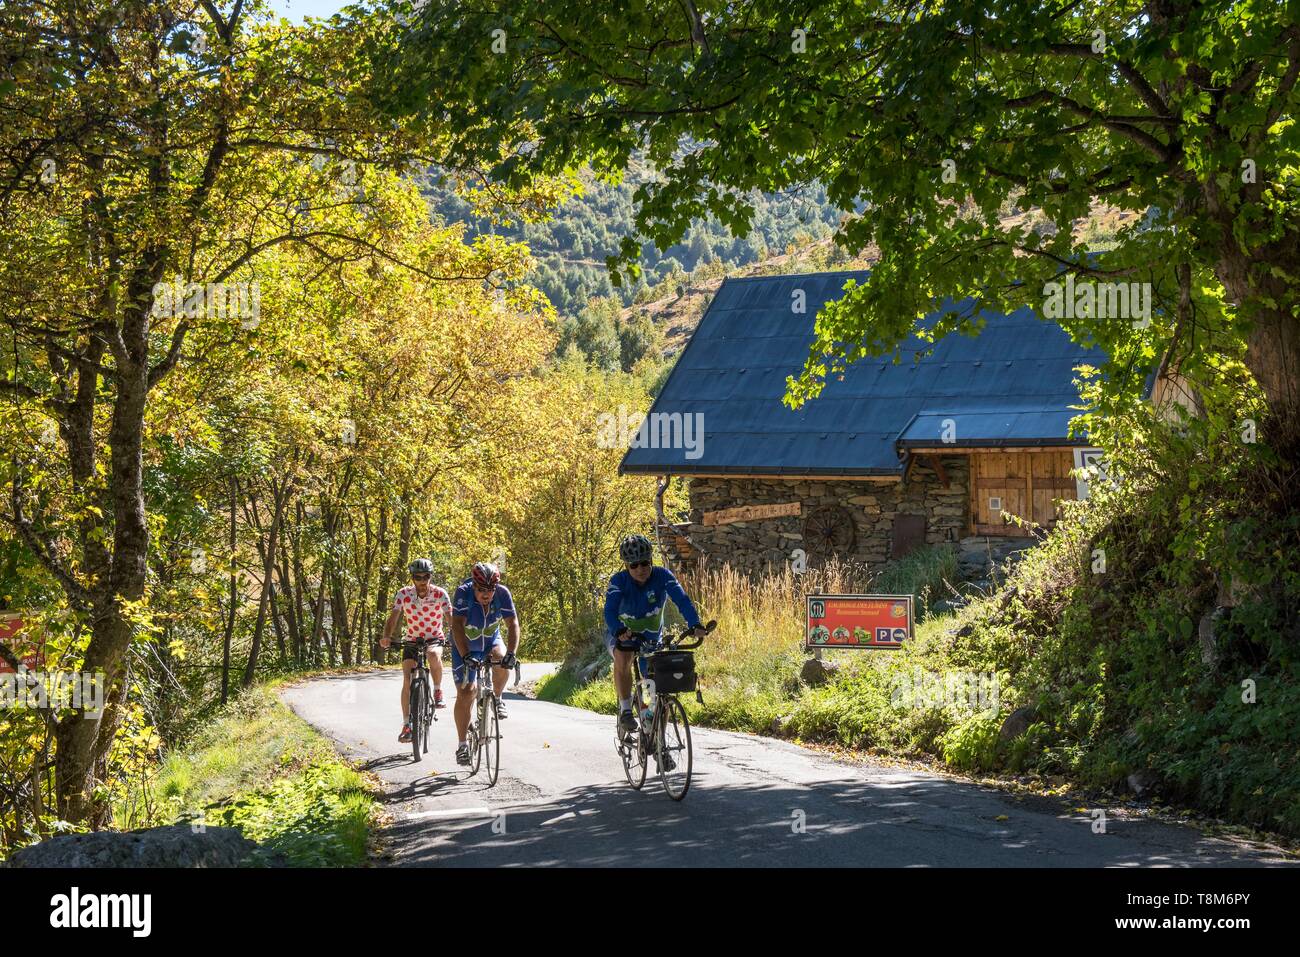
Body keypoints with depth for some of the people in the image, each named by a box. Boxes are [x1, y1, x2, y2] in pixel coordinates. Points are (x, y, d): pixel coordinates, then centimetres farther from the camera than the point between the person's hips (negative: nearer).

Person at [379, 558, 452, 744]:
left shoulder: (440, 593, -15)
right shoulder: (403, 594, -13)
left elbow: (450, 617, -23)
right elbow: (393, 617, -20)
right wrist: (386, 637, -38)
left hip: (435, 638, -2)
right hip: (412, 640, 2)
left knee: (434, 655, -37)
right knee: (407, 682, -9)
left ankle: (438, 692, -13)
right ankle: (406, 725, -1)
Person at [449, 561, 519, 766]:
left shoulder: (502, 594, -23)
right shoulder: (463, 593, -30)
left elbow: (513, 624, -27)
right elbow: (457, 626, -38)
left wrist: (511, 653, -42)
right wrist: (465, 656, -51)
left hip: (491, 641, 2)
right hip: (465, 646, -2)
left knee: (502, 662, -31)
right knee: (465, 693, -9)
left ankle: (496, 699, -2)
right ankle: (462, 744, 0)